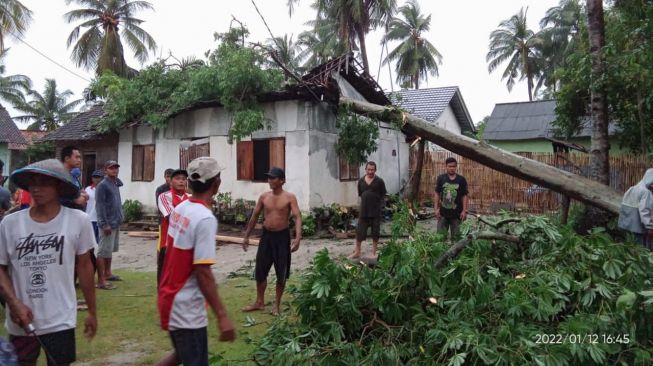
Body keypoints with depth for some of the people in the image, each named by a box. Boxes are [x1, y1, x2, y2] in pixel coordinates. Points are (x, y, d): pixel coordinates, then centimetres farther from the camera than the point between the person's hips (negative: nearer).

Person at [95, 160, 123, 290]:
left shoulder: (115, 184, 14)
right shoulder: (102, 185, -12)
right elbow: (100, 206, -18)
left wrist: (119, 219, 14)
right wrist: (105, 224, -22)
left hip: (116, 223, 9)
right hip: (108, 224, -9)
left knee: (110, 250, 18)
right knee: (103, 252, -6)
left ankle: (107, 273, 30)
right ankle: (101, 281, -4)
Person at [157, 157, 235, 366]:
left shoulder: (179, 209, 2)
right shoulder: (205, 218, -23)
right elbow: (202, 273, -26)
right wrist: (222, 316, -24)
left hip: (170, 298, 9)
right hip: (187, 308, -9)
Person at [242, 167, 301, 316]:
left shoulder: (289, 197, -9)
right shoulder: (264, 197, 3)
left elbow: (297, 217, -17)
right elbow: (254, 216, 11)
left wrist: (298, 237, -31)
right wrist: (246, 236, 12)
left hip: (282, 236, -3)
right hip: (266, 235, 4)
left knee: (281, 273, 5)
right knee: (260, 270, 8)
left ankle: (277, 303, 23)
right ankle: (259, 302, 25)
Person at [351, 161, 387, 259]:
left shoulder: (379, 181, -5)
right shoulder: (361, 181, 4)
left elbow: (383, 195, 0)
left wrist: (376, 202, -1)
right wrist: (366, 201, 7)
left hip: (376, 211, -2)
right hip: (363, 210, 3)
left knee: (375, 232, 7)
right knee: (359, 231, 5)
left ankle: (374, 253, 19)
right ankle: (357, 252, 17)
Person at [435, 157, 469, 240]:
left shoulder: (461, 180, -4)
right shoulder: (441, 178, -2)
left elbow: (465, 196, -2)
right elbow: (437, 194, 2)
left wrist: (464, 211, -6)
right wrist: (436, 209, -2)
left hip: (456, 213, -1)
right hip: (443, 213, 1)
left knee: (455, 236, 9)